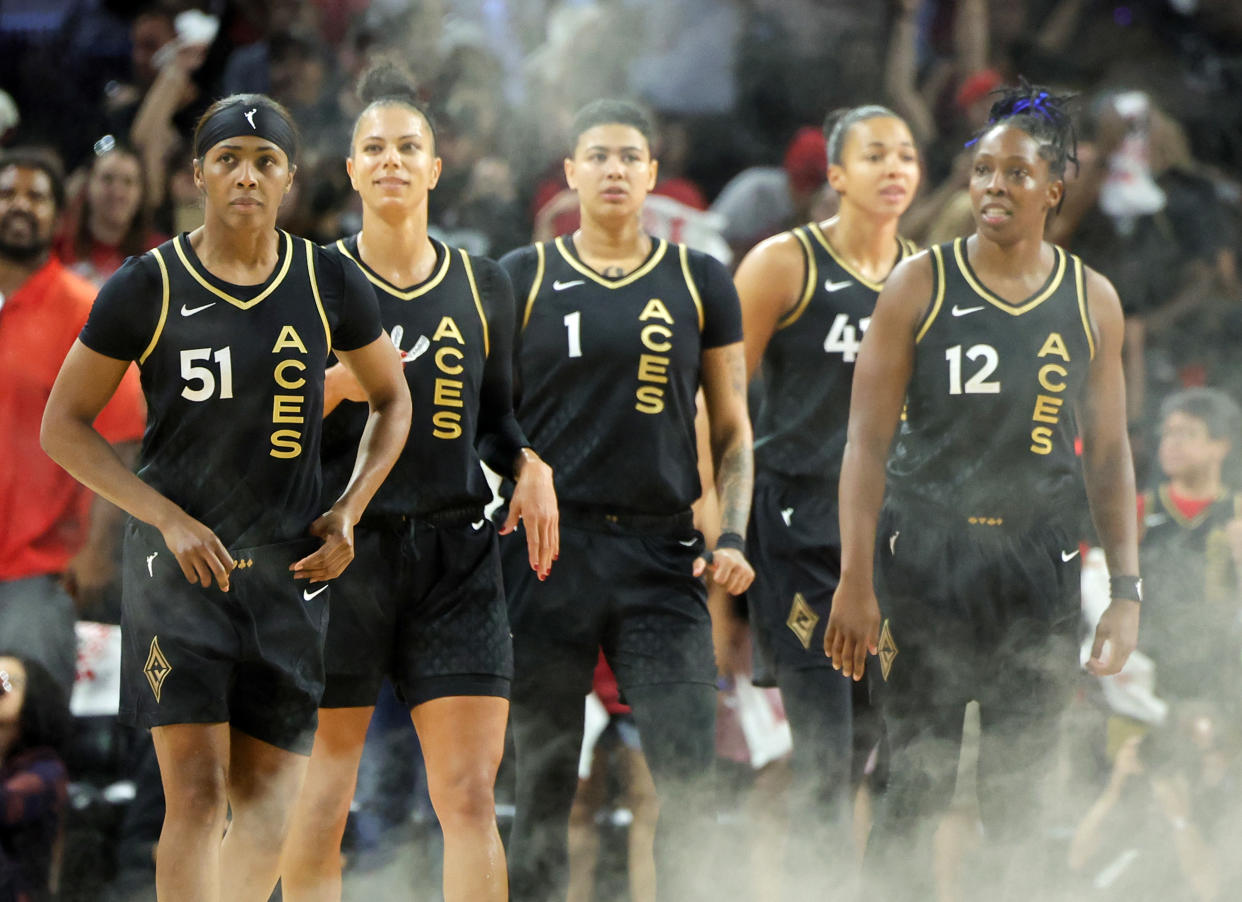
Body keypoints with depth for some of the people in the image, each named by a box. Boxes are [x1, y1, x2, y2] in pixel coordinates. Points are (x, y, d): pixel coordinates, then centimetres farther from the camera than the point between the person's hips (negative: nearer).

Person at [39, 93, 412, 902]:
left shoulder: (329, 284, 1)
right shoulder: (147, 288, -5)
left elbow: (393, 400, 17)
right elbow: (64, 426, 0)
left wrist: (349, 511, 1)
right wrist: (170, 520, -11)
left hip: (290, 566, 3)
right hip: (179, 564, -3)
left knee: (270, 799, 4)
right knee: (197, 791, -13)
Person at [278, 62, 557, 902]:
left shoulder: (483, 286, 11)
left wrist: (530, 467, 2)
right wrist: (334, 389, -16)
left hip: (456, 554, 2)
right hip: (343, 549, -2)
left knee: (471, 793, -4)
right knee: (320, 799, -2)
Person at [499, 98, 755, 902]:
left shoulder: (701, 283, 10)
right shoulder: (523, 280, 6)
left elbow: (733, 428, 13)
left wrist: (733, 536, -1)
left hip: (662, 551, 1)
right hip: (551, 547, -1)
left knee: (689, 761, -11)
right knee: (543, 773, 2)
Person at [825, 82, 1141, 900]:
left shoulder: (1093, 302, 5)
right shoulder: (919, 286, -1)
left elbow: (1109, 455, 10)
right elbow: (867, 441, -3)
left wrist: (1126, 591, 4)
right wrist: (856, 582, -10)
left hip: (1039, 565, 2)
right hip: (927, 560, -2)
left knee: (1020, 796, 3)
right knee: (918, 785, -3)